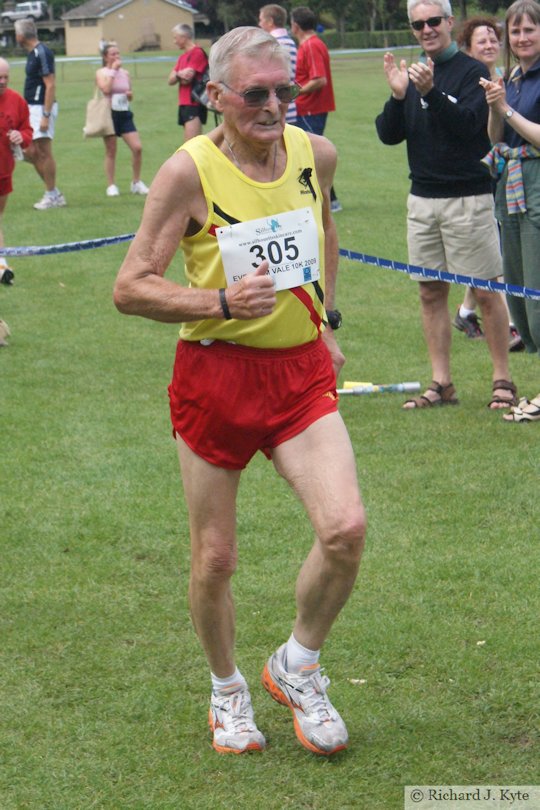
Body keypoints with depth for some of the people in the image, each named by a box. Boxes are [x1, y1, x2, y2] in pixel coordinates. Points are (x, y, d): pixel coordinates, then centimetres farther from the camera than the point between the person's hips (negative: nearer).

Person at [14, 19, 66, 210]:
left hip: (42, 107, -10)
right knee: (29, 153, 9)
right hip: (32, 108, 10)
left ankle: (51, 196, 2)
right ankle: (54, 193, 15)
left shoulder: (42, 53, -15)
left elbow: (50, 85, -19)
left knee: (43, 152, -5)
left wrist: (46, 115, -23)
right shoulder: (33, 53, 14)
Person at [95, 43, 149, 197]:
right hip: (110, 114, -4)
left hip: (124, 114, 4)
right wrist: (113, 70, -16)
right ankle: (111, 186, 10)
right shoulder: (101, 73, -2)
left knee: (137, 148, -6)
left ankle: (136, 183, 7)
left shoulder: (125, 73, 11)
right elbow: (106, 89, -22)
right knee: (111, 151, 1)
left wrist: (130, 94, -1)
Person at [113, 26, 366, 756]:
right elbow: (129, 289, -12)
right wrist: (222, 302, -23)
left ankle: (297, 667, 12)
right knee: (215, 558, 6)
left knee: (346, 527, -15)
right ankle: (228, 690, 34)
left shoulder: (316, 153, 1)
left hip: (301, 372, 3)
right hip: (216, 374, -3)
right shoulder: (189, 172, -14)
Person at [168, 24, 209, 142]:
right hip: (184, 104, 9)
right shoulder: (182, 57, 18)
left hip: (194, 104, -9)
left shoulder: (197, 53, -8)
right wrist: (179, 75, -9)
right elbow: (171, 80, 10)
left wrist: (178, 75, 1)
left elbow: (187, 78, -16)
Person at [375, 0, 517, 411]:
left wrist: (430, 92, -30)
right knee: (431, 292, 7)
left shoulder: (472, 72, -6)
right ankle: (441, 384, 13)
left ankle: (503, 380, 5)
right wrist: (398, 96, -11)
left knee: (486, 292, -2)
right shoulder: (411, 73, 11)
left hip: (468, 197, -6)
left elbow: (468, 125, -20)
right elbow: (389, 134, 6)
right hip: (422, 198, 6)